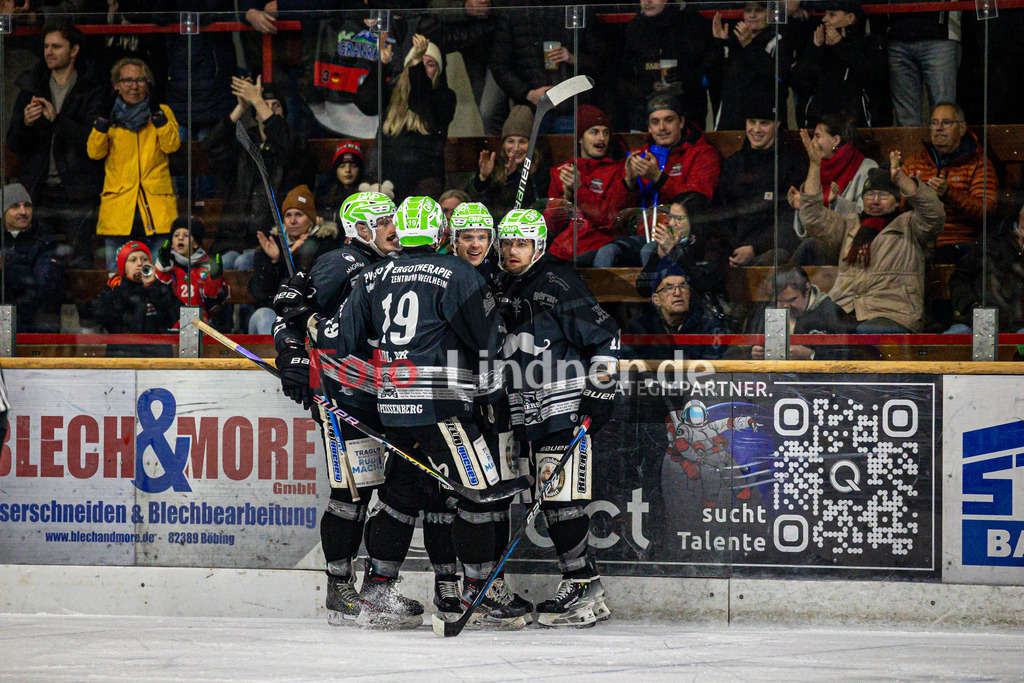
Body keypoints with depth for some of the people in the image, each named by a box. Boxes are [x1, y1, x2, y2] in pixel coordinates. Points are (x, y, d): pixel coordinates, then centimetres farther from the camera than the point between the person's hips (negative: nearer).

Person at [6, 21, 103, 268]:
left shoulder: (91, 92, 1)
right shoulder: (30, 89, 11)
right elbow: (14, 145, 9)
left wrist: (57, 119, -22)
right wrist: (26, 124, -13)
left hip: (77, 194, -3)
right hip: (39, 192, 3)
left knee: (80, 260, -3)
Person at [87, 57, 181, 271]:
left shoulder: (162, 112, 13)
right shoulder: (111, 115, 14)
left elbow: (171, 145, -3)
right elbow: (95, 152, 1)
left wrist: (157, 115, -13)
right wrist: (103, 121, -11)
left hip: (157, 210, 0)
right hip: (119, 209, 0)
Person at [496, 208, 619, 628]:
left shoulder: (559, 285, -8)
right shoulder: (500, 292, 15)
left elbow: (604, 338, -8)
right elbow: (497, 353, 27)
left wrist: (599, 396, -12)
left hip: (568, 410, -8)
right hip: (528, 416, 8)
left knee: (562, 499, -13)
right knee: (551, 503, 5)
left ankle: (582, 589, -10)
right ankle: (586, 589, 10)